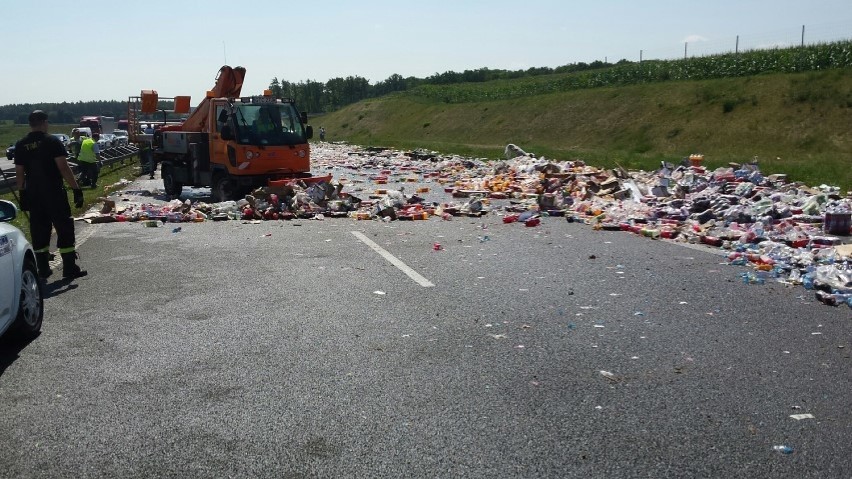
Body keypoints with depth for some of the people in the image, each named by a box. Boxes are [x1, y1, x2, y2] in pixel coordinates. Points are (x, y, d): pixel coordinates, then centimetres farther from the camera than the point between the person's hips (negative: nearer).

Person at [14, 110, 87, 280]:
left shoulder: (21, 145, 6)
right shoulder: (52, 141, -9)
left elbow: (19, 173, 8)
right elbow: (63, 167, -15)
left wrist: (22, 193, 16)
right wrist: (76, 189, -13)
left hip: (32, 195, 5)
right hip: (54, 194, -5)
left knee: (39, 231, 11)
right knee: (64, 228, 1)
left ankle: (43, 269, 15)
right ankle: (70, 269, 0)